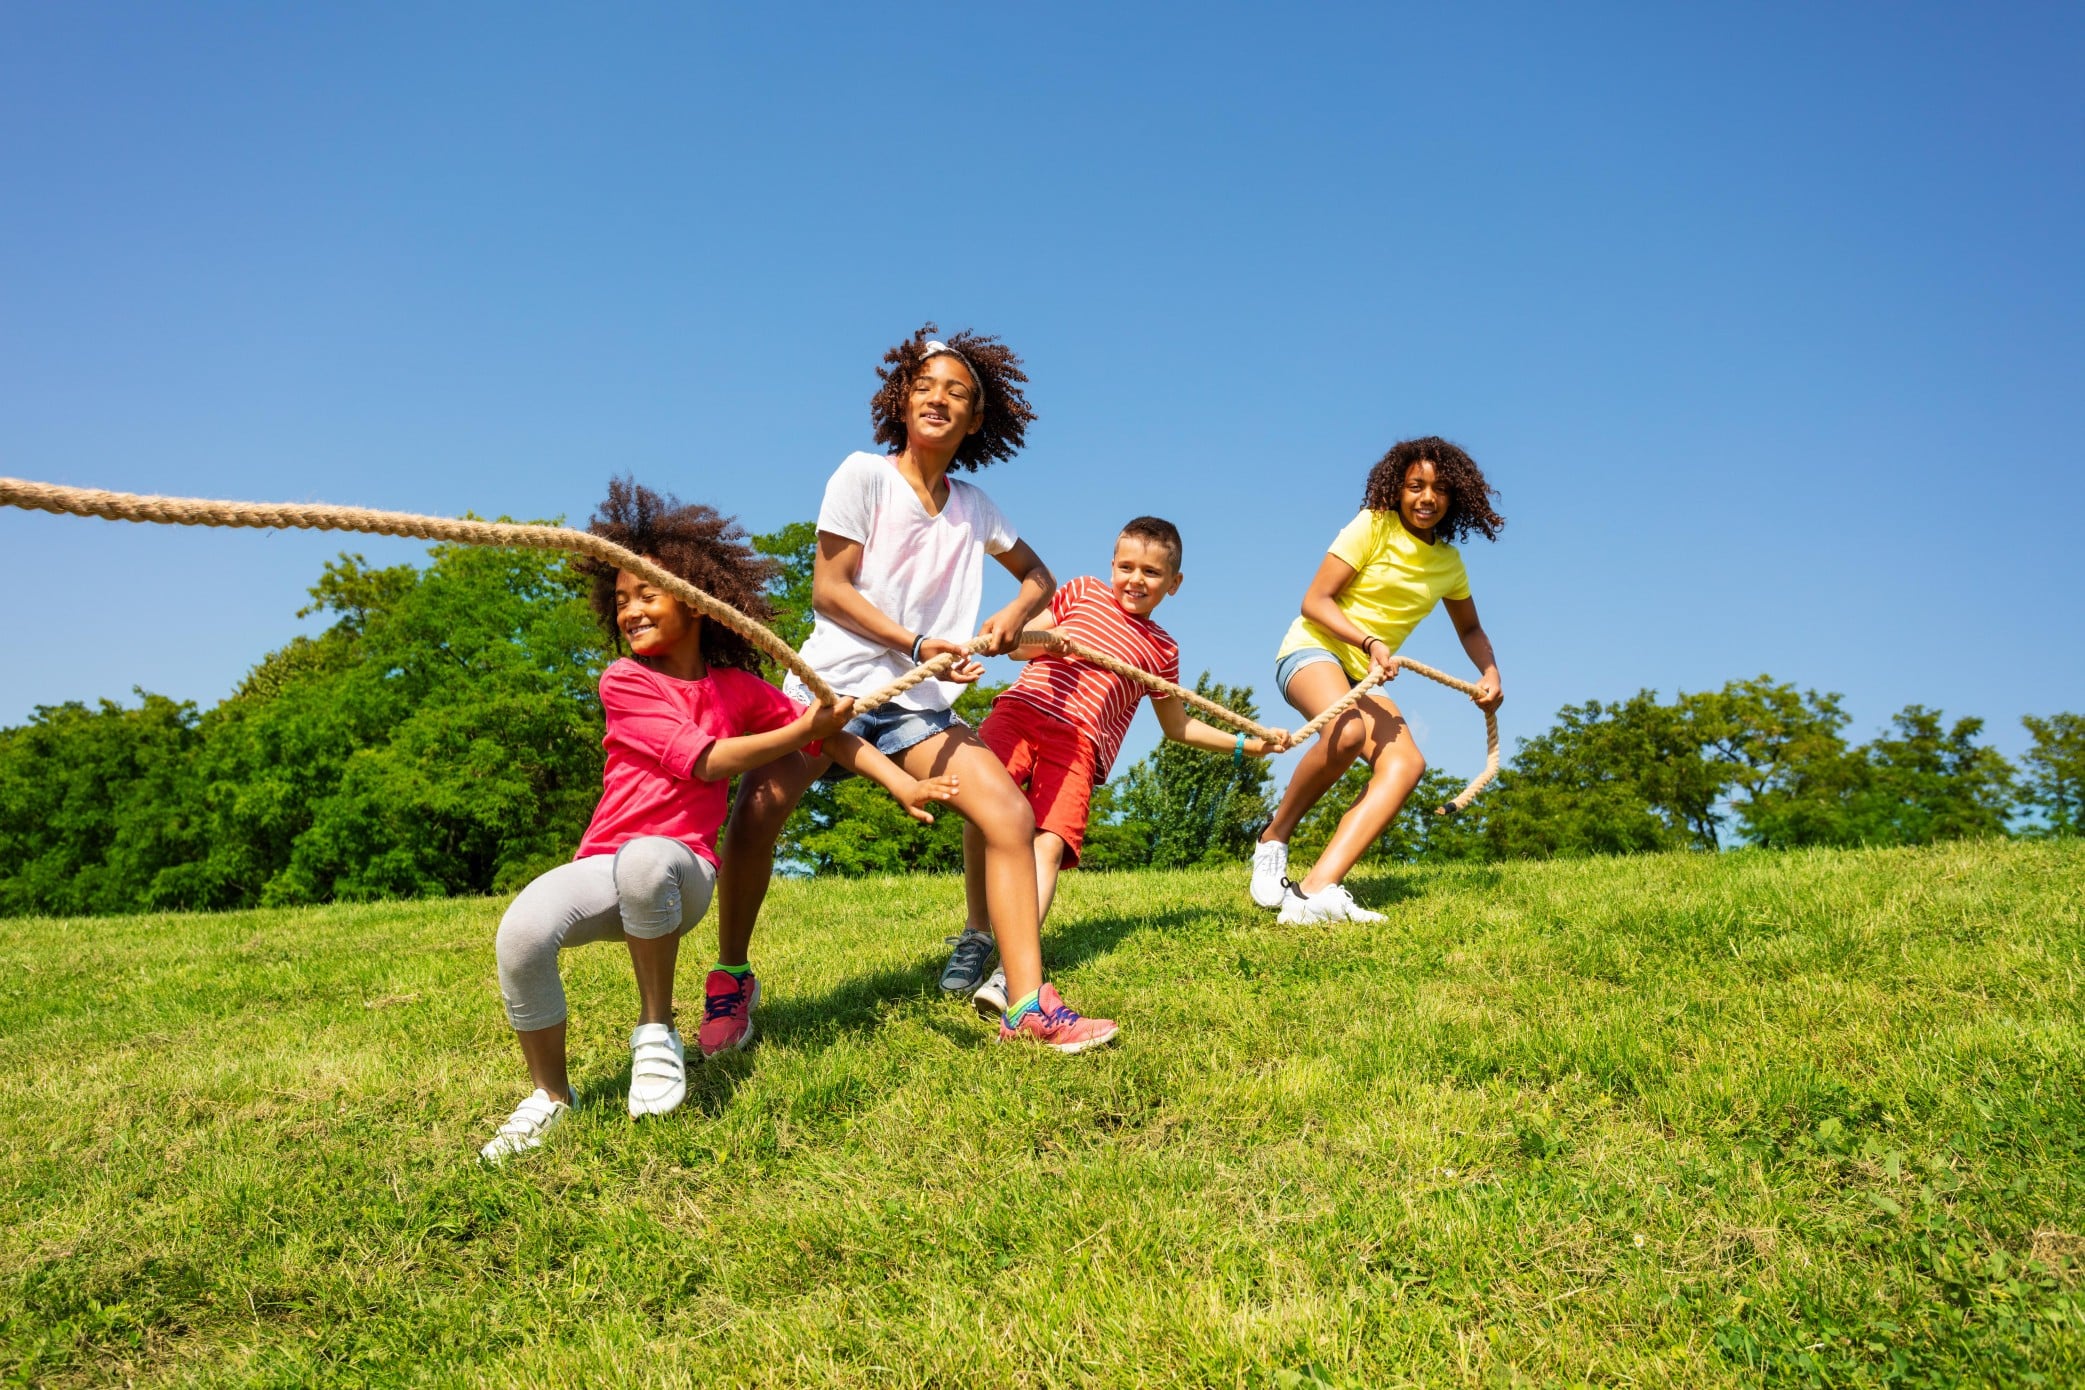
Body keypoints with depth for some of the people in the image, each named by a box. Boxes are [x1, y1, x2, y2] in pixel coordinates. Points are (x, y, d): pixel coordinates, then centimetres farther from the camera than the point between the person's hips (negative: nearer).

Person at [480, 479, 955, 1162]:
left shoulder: (739, 687, 11)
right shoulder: (623, 681, 0)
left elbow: (833, 733, 14)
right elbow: (706, 761, -7)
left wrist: (905, 784, 0)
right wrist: (802, 731, -1)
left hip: (682, 866, 0)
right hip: (603, 864, 0)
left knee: (645, 858, -39)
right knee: (521, 933, -31)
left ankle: (657, 1030, -16)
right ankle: (551, 1096, -4)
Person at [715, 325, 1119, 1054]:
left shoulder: (974, 506, 13)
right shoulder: (865, 475, 0)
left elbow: (1037, 574, 26)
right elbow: (827, 588, -5)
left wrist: (1017, 612, 2)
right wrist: (916, 644, -14)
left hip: (920, 701, 4)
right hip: (836, 679, -3)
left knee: (1010, 813, -13)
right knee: (755, 811, -19)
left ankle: (1028, 1006, -11)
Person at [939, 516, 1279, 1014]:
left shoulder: (1162, 650, 24)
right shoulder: (1083, 592, 21)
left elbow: (1178, 726, 34)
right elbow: (1016, 644, 20)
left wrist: (1243, 744, 29)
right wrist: (1046, 640, -2)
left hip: (1078, 741, 1)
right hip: (1020, 710, 0)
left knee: (1049, 843, -24)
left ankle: (1010, 973, -37)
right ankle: (976, 935, -8)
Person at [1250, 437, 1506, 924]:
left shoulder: (1449, 563, 10)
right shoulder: (1374, 528, -7)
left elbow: (1470, 629, 26)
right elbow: (1315, 601, -11)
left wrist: (1490, 671, 6)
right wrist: (1369, 642, -24)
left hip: (1364, 676, 6)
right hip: (1313, 650, -6)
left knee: (1406, 764, -22)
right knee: (1347, 730, -38)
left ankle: (1315, 890, -35)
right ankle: (1273, 840, -15)